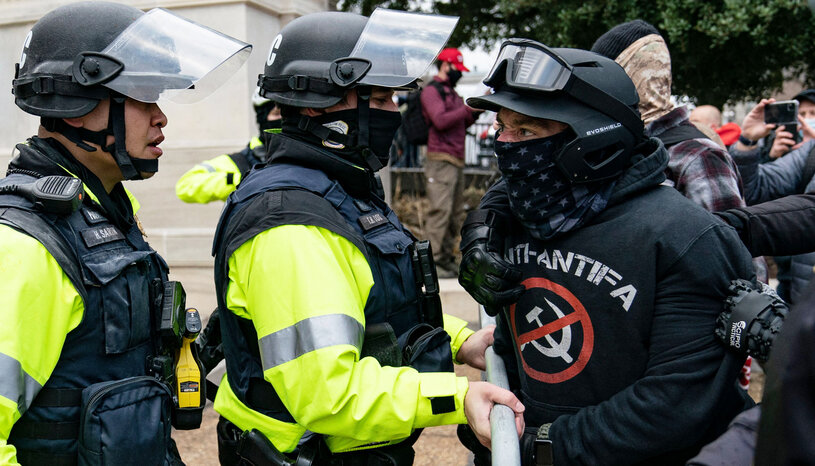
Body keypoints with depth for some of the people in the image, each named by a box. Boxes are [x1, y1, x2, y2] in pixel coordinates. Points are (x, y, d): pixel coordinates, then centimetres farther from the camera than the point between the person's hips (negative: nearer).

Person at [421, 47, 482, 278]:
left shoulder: (451, 92, 24)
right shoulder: (431, 91, -3)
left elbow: (461, 125, 25)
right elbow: (440, 121, -17)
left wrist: (477, 109, 12)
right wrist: (469, 108, -14)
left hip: (456, 160, 9)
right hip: (440, 159, -9)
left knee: (455, 214, 8)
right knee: (440, 211, -13)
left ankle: (447, 260, 14)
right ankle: (432, 262, -10)